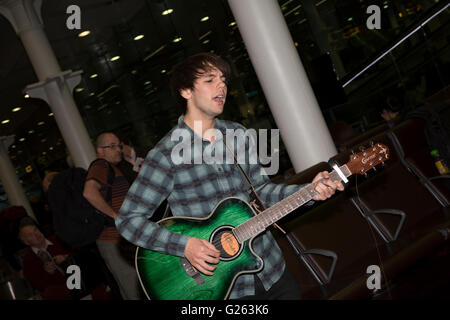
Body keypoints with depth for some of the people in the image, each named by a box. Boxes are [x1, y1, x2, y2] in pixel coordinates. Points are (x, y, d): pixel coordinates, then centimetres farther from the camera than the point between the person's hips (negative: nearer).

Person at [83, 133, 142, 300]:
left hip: (122, 240, 10)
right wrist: (116, 215, -22)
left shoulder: (111, 167, 21)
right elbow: (89, 192, -31)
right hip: (113, 242, -10)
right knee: (134, 293, -9)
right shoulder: (101, 165, -12)